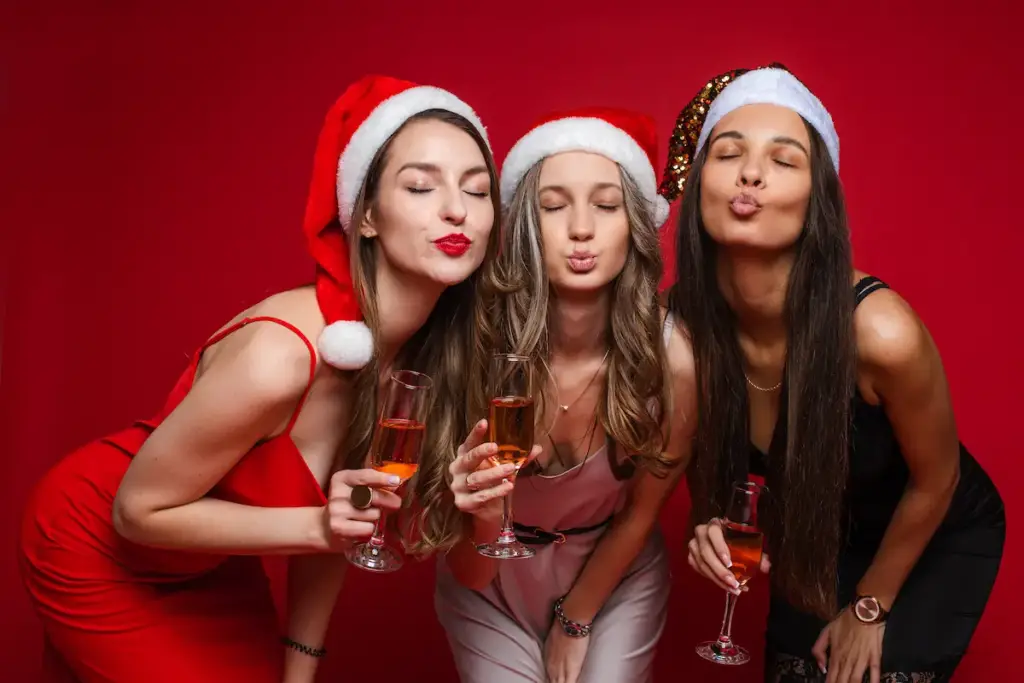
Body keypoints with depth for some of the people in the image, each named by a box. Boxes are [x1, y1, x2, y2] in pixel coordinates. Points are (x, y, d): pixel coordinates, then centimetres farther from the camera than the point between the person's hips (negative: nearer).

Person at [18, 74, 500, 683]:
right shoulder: (278, 357, -36)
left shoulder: (433, 352, -15)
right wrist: (316, 526, -32)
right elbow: (138, 511, -22)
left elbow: (332, 512, -5)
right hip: (99, 551, -5)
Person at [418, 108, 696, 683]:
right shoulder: (476, 349, -29)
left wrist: (575, 620, 1)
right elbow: (470, 575, -20)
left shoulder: (671, 356, -26)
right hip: (494, 586, 0)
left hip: (617, 577, 1)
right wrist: (486, 519, -41)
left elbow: (639, 514, -8)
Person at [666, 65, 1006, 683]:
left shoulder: (878, 331, -36)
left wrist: (869, 606, -4)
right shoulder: (683, 322, -24)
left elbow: (934, 482, -16)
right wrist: (710, 521, -22)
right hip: (810, 543, 3)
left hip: (936, 542, -3)